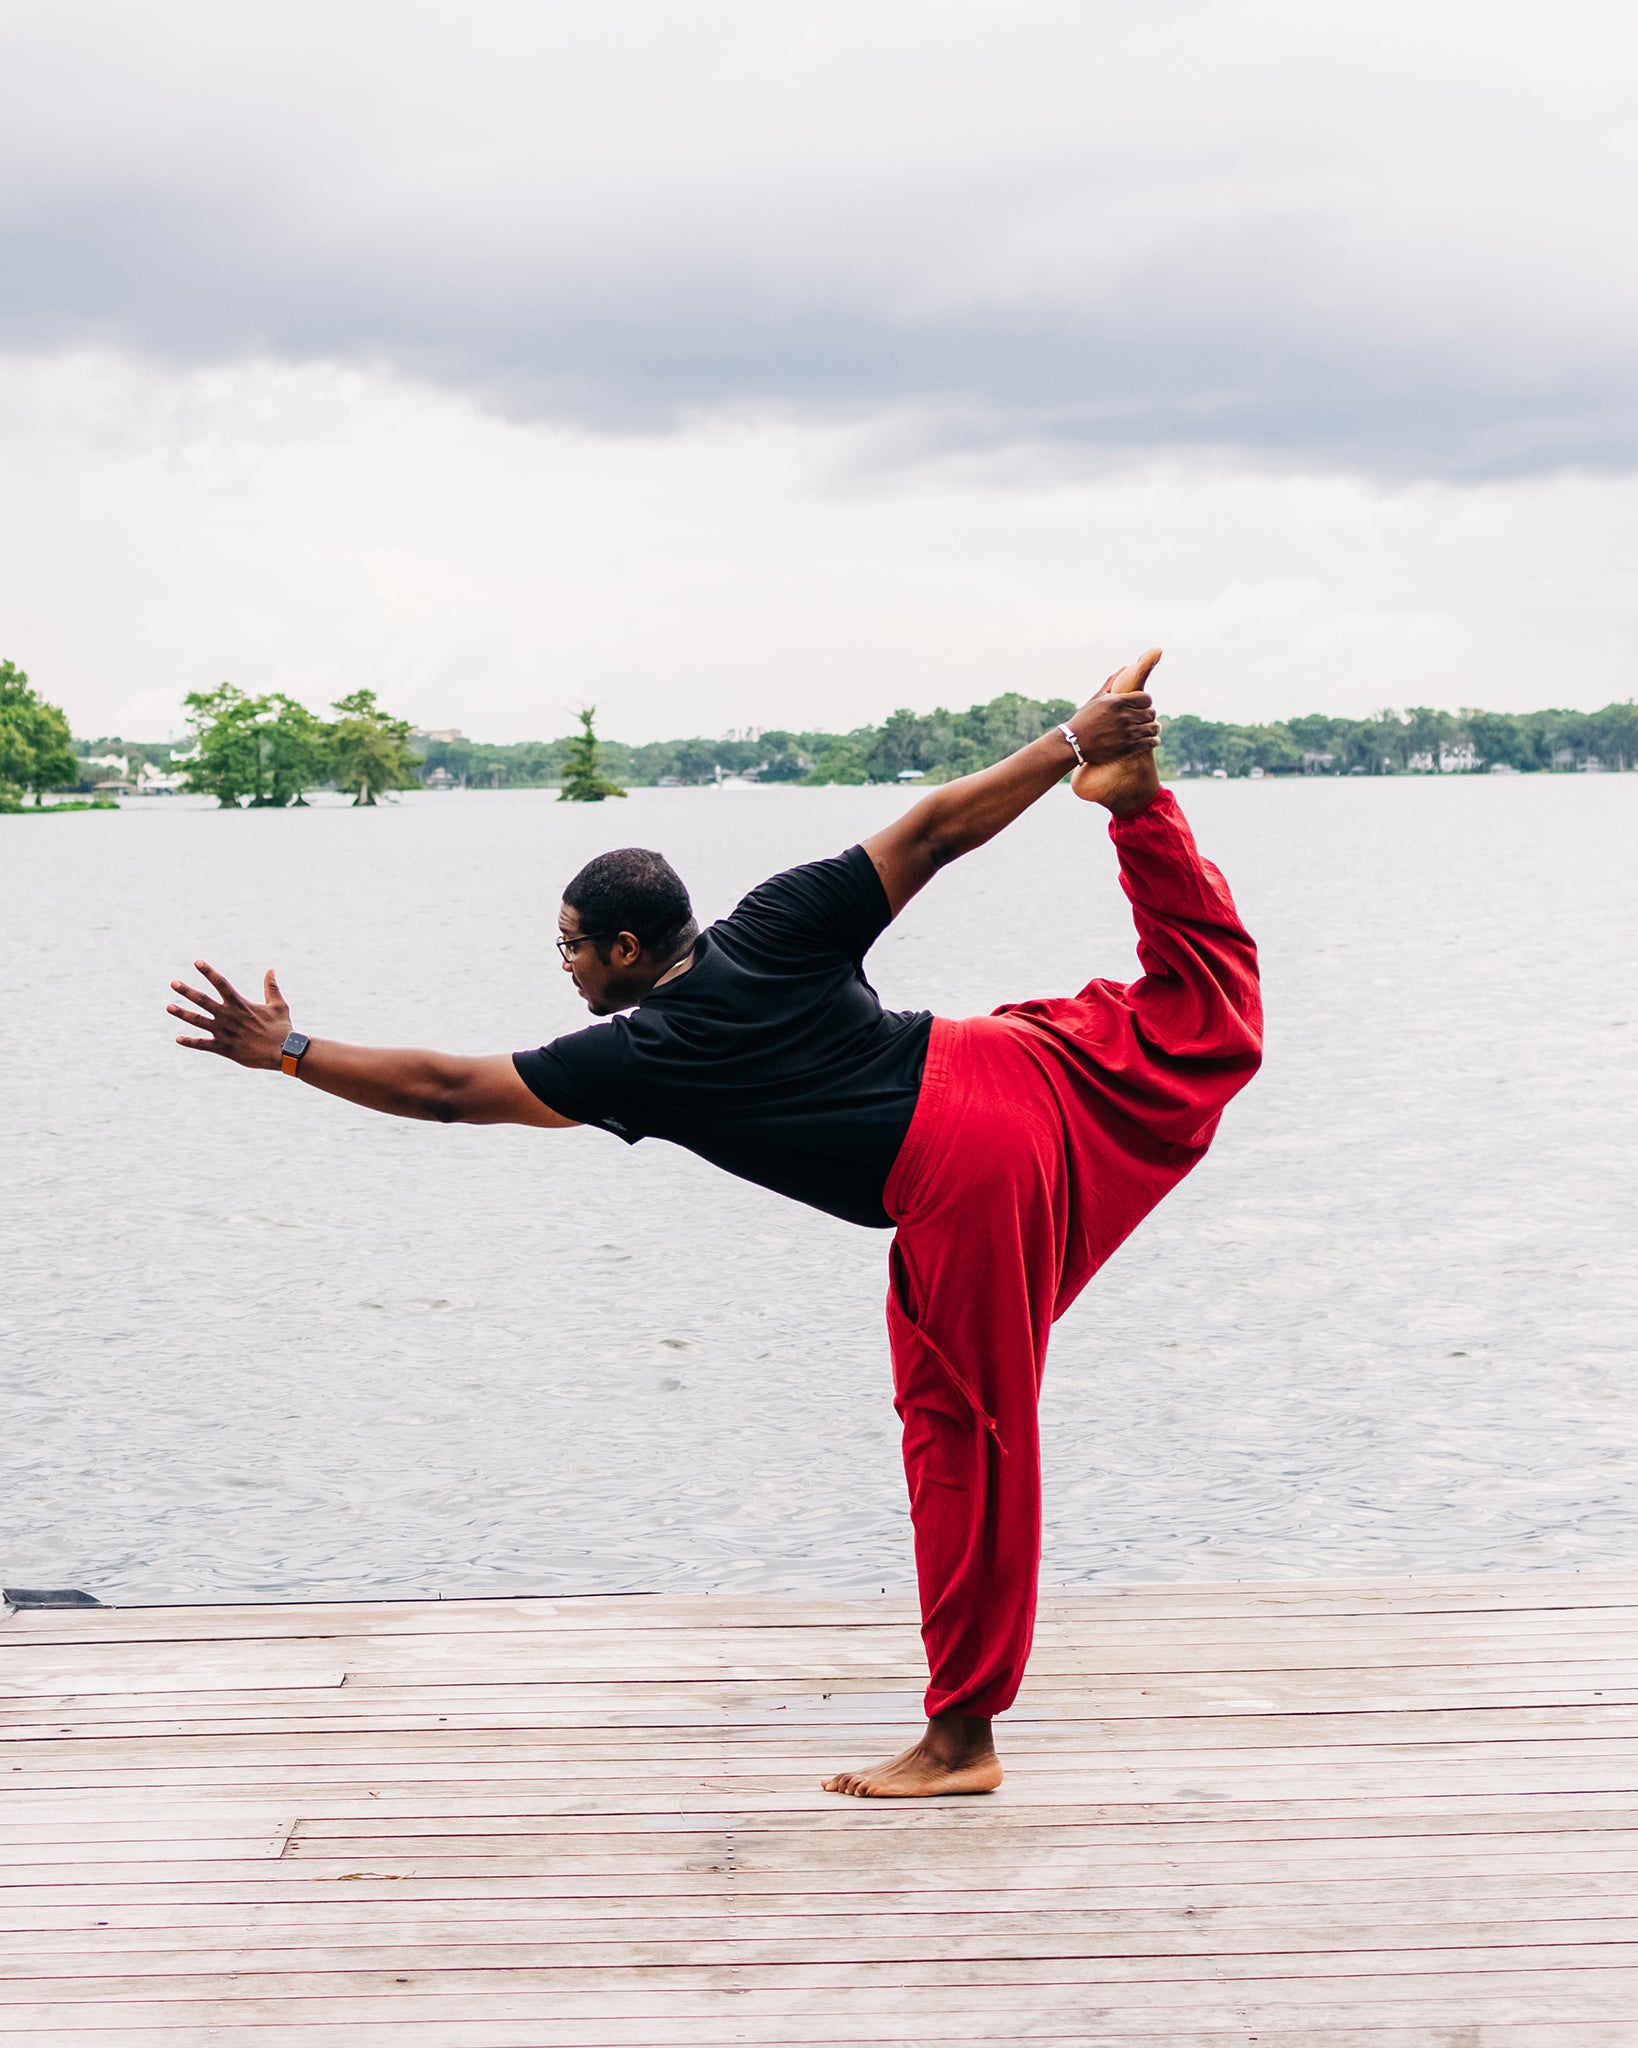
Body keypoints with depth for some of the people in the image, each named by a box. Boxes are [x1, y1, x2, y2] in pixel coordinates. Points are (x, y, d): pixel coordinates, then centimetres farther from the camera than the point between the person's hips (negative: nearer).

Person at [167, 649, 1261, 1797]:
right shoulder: (775, 926, 6)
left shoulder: (636, 1063, -4)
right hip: (1014, 1067, 5)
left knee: (966, 1439, 4)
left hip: (959, 1185, -5)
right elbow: (937, 829, 2)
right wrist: (1073, 742, 6)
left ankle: (960, 1737, 12)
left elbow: (446, 1089, 1)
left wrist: (286, 1052, 8)